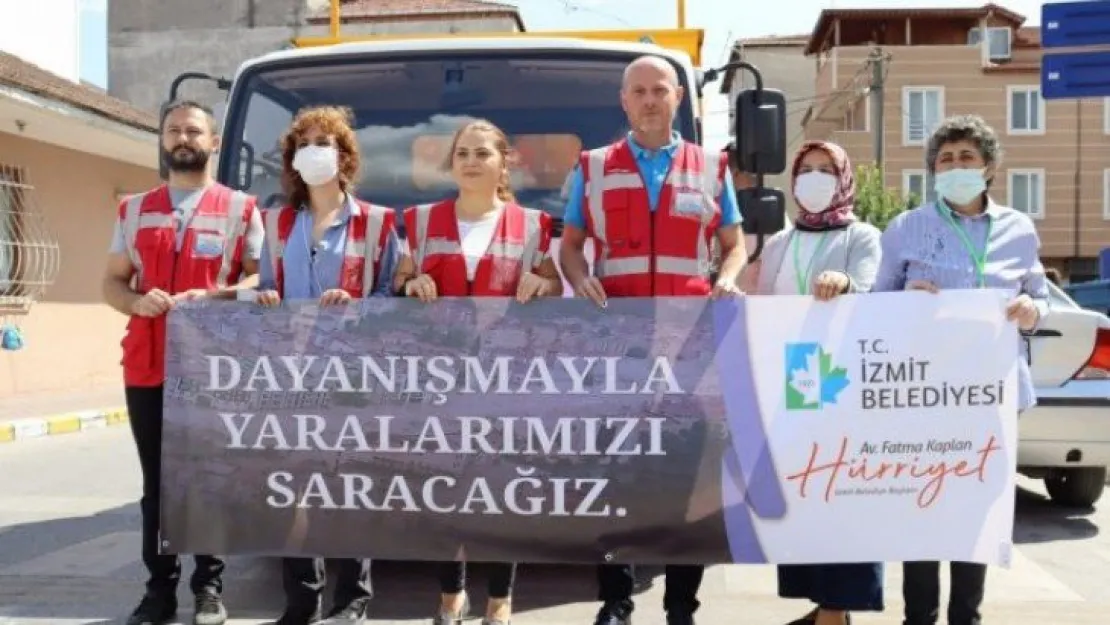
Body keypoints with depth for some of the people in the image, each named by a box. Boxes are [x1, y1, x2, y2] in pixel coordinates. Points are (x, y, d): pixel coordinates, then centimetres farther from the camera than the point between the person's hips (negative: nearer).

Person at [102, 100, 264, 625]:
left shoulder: (240, 208, 6)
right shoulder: (134, 209, 16)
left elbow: (259, 277, 1)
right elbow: (112, 281, 16)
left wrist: (212, 297, -17)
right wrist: (138, 301, -7)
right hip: (146, 369, 3)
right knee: (156, 483, 7)